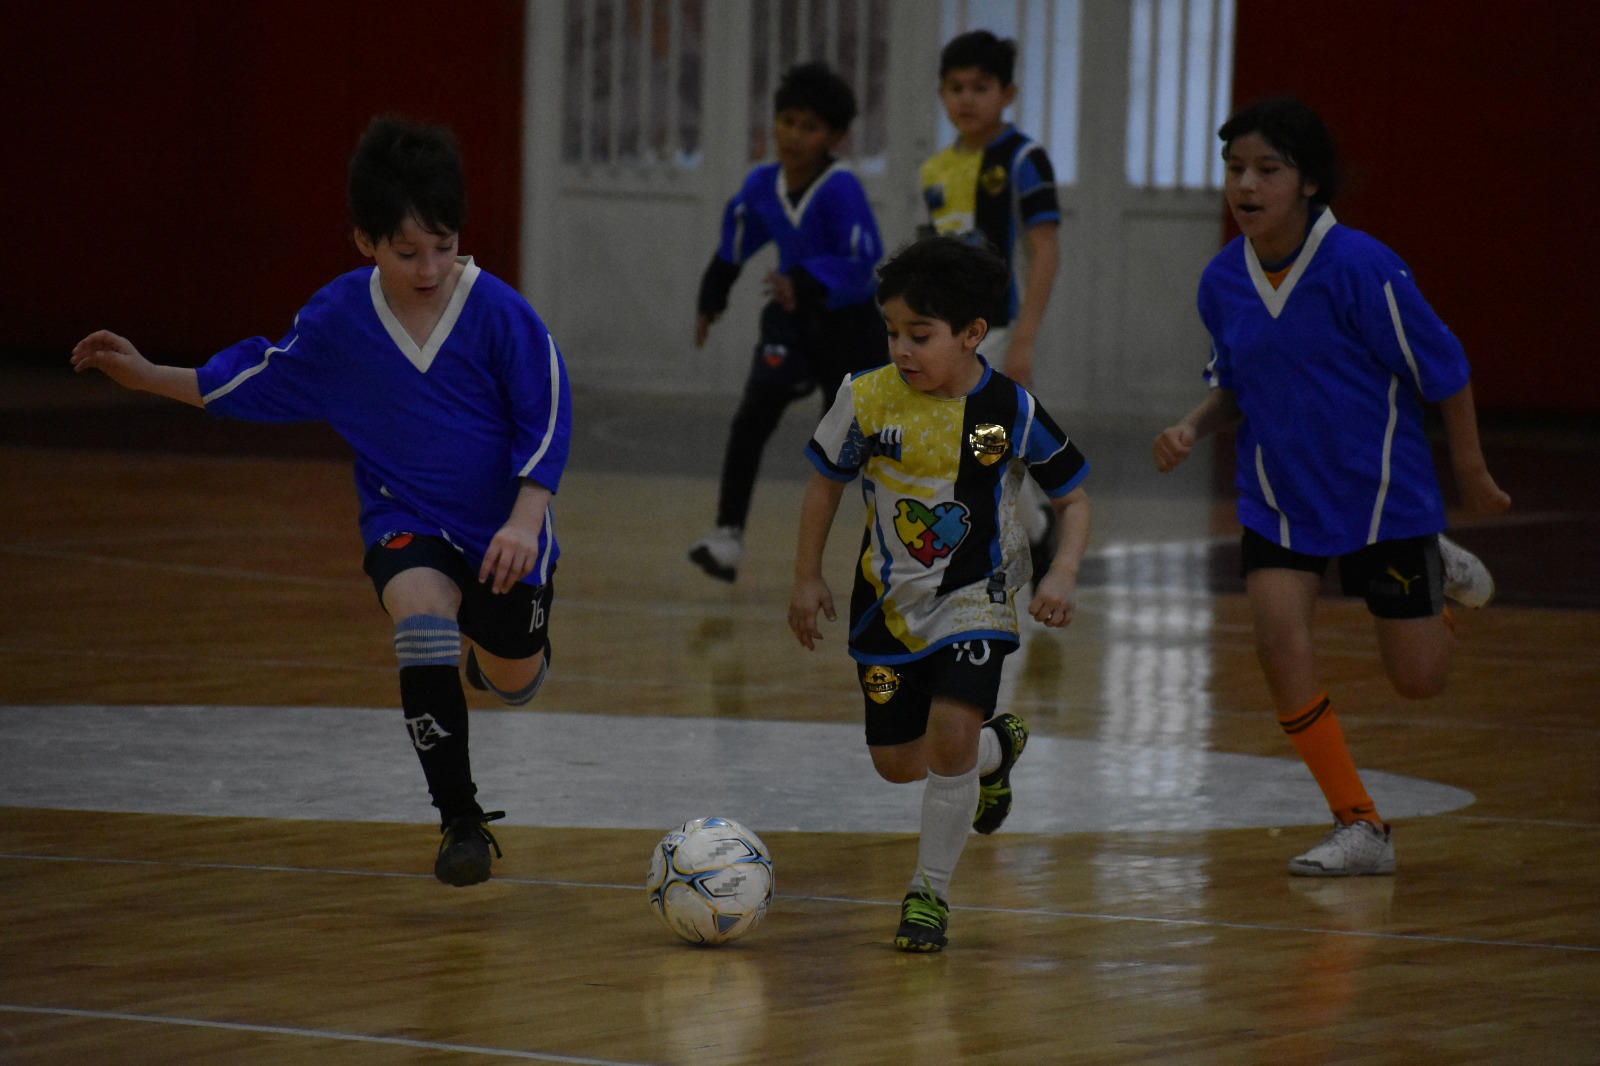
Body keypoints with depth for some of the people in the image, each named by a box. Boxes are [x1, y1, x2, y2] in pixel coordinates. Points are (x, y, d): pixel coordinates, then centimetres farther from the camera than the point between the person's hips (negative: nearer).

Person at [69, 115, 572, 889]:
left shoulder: (499, 312, -19)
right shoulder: (337, 318, -9)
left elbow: (548, 419, -13)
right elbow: (258, 382, 7)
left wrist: (524, 520, -23)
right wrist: (147, 375, 2)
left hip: (502, 527, 0)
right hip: (405, 521, 0)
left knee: (514, 683, 13)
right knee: (421, 614, -31)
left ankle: (489, 647, 57)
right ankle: (460, 819, -22)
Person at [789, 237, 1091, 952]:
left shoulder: (1010, 410, -14)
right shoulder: (868, 400, -11)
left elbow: (1072, 497, -2)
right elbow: (826, 482, 5)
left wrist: (1063, 573, -18)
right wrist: (807, 579, 5)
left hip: (974, 597, -3)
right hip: (890, 600, 3)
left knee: (950, 735, -21)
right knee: (898, 763, 8)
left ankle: (930, 892, -2)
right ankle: (998, 746, 42)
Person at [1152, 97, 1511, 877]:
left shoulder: (1362, 268, -23)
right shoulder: (1223, 280, -6)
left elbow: (1443, 369, -11)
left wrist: (1472, 474, -2)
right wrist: (1194, 428, -10)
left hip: (1381, 493, -4)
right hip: (1278, 498, 4)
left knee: (1418, 679, 4)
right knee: (1279, 640, -16)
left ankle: (1439, 572, 41)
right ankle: (1359, 827, -1)